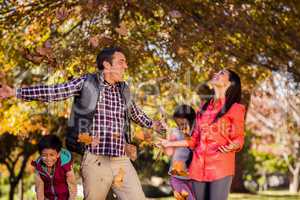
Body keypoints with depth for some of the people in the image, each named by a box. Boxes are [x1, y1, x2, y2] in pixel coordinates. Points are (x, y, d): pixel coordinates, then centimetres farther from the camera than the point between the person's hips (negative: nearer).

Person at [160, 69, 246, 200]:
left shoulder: (235, 108, 2)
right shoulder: (204, 108, 17)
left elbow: (238, 139, -1)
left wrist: (233, 146, -24)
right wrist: (170, 144, 19)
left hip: (221, 167, -5)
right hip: (198, 166, 5)